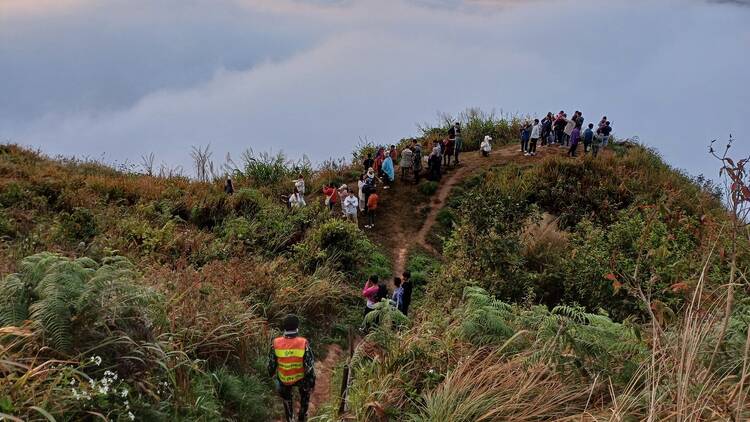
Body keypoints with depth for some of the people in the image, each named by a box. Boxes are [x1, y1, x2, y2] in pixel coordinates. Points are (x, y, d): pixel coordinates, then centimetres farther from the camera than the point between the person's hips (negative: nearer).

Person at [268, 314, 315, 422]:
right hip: (300, 378, -1)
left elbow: (271, 364, -8)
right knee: (305, 392, 32)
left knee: (287, 399, 30)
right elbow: (310, 366, -19)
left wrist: (272, 375, 13)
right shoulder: (304, 343, -26)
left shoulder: (276, 343, -22)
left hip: (283, 379, 1)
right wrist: (312, 383, -4)